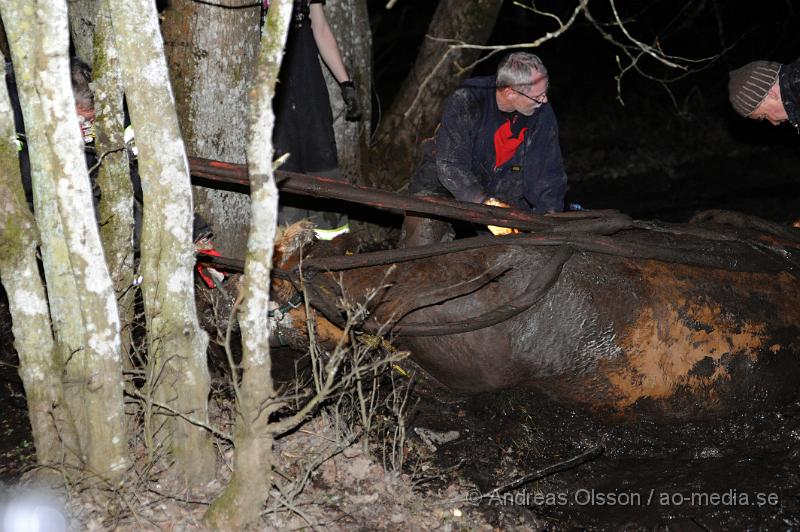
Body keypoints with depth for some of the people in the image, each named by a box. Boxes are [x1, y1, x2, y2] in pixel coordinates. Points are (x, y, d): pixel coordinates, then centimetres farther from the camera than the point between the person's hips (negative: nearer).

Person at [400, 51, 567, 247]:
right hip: (446, 183, -3)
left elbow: (550, 172, -4)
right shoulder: (464, 102, -26)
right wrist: (486, 204, -43)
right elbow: (450, 165, -32)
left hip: (501, 190, 4)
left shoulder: (543, 112, -12)